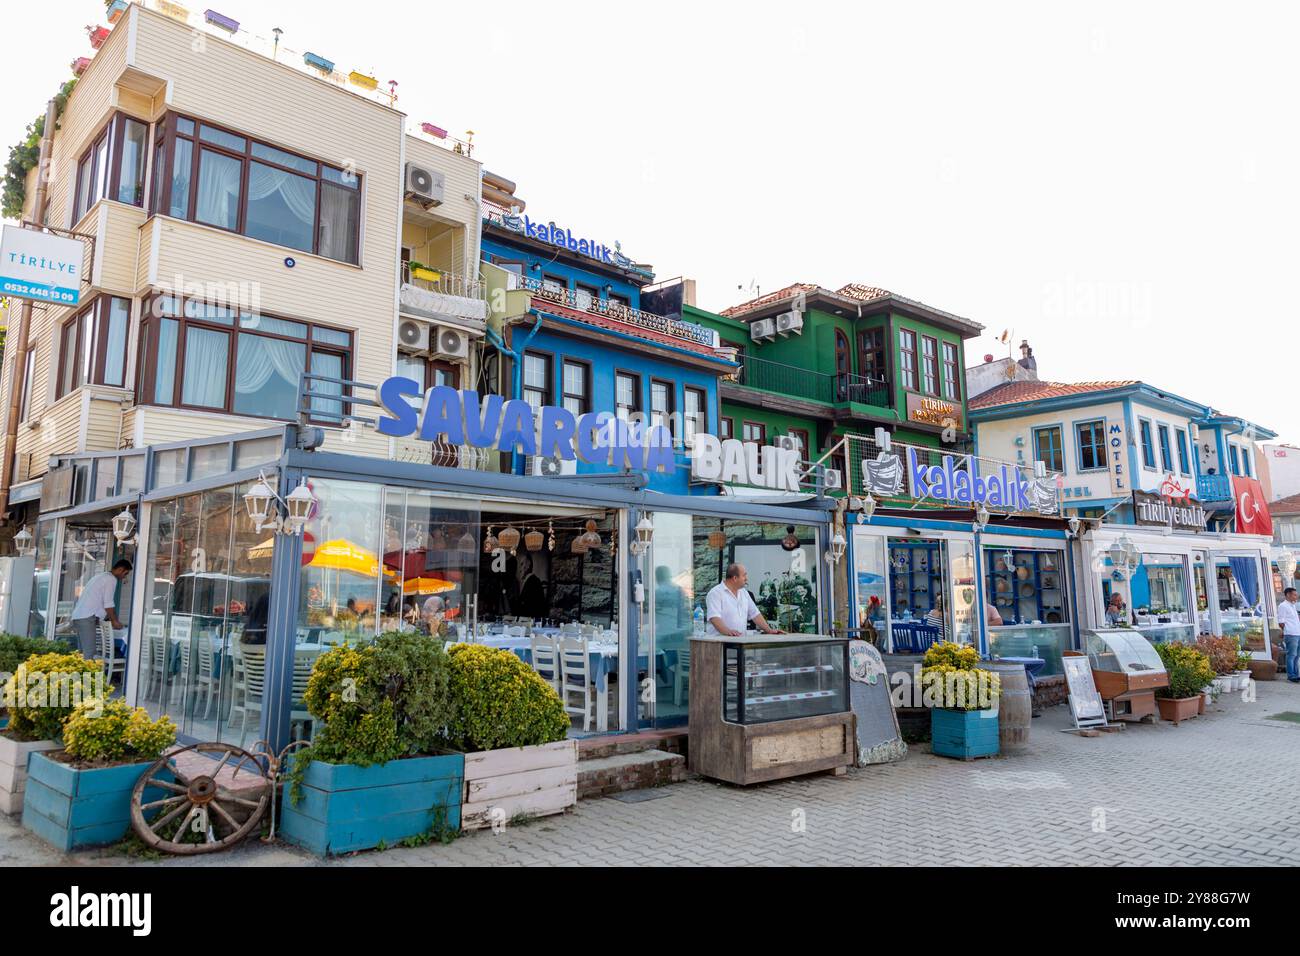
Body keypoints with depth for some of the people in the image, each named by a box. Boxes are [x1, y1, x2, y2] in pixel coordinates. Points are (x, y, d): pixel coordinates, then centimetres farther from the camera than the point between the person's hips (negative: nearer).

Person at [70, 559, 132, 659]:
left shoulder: (102, 576, 23)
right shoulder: (111, 579, -6)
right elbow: (108, 604, -9)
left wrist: (113, 620, 27)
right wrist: (115, 621, 2)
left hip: (78, 615, 10)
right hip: (87, 618, -10)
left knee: (83, 653, 8)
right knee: (90, 654, -13)